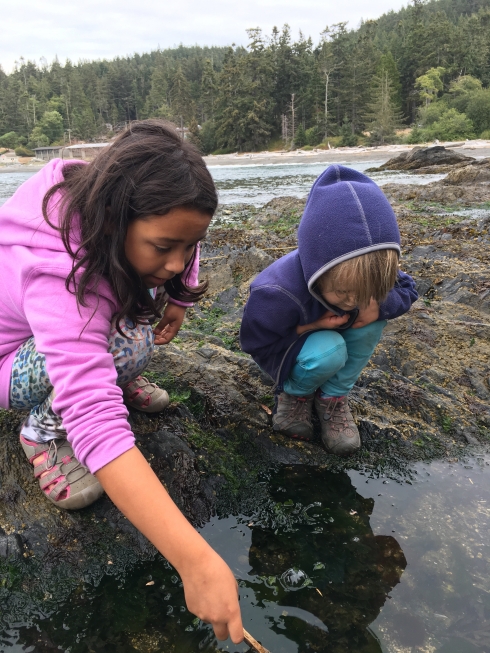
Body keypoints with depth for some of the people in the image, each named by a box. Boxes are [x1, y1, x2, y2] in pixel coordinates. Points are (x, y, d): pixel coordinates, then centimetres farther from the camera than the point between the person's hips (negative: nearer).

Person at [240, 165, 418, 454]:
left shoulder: (369, 270, -25)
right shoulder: (277, 293, -39)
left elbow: (406, 289, -9)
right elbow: (255, 343, -25)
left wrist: (378, 306, -31)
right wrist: (309, 328, -35)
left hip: (328, 333, 6)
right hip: (284, 352, -5)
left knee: (373, 316, -23)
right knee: (328, 351, -36)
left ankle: (333, 397, -5)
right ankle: (295, 392, -1)